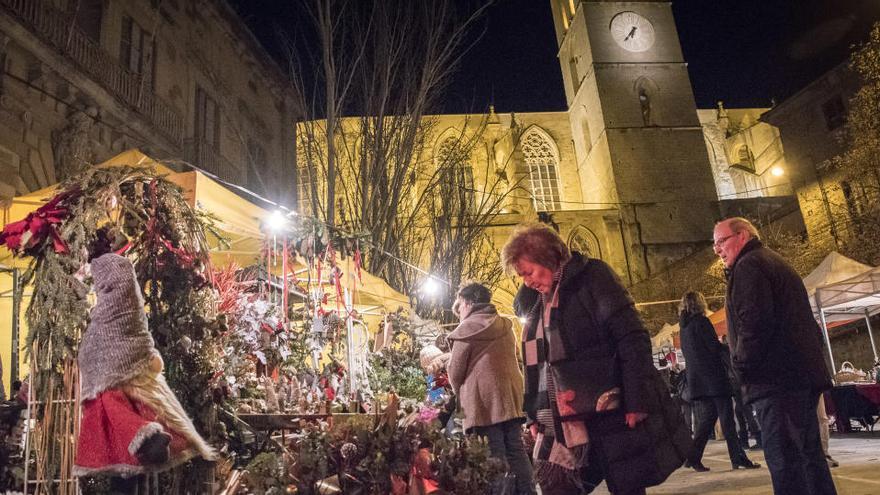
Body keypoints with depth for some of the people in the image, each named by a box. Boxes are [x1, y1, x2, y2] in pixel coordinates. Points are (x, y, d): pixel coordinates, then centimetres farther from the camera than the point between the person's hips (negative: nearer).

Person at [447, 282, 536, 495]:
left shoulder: (468, 327, -5)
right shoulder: (505, 326, 16)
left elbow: (455, 370, -3)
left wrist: (460, 394, 15)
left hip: (483, 399, -7)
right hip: (510, 396, 7)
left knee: (494, 456, -4)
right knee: (516, 450, 8)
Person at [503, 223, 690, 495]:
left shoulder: (591, 277, -6)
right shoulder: (537, 302, 15)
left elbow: (632, 338, -13)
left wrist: (637, 401, -18)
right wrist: (534, 415, 14)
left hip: (609, 412, -6)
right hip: (560, 424, 6)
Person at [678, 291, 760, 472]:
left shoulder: (684, 326, 14)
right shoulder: (701, 321, -9)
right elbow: (715, 347, -14)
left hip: (696, 380, 7)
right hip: (713, 376, -7)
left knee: (706, 419, 9)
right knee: (727, 419, -2)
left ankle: (694, 457, 4)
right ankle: (738, 458, 1)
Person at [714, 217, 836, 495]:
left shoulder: (748, 266, -7)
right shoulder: (777, 263, 25)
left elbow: (754, 321, -21)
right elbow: (806, 322, 26)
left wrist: (741, 365, -12)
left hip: (775, 379, -11)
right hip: (803, 375, 11)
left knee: (784, 460, -11)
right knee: (808, 453, 16)